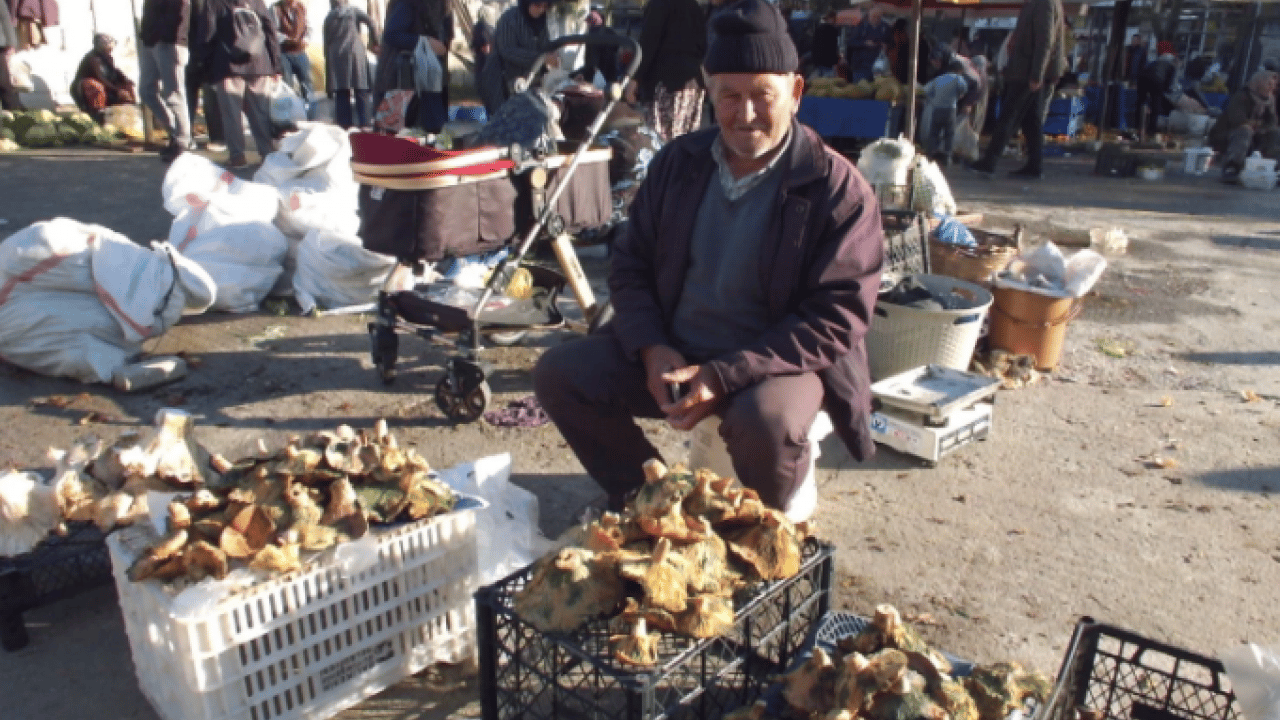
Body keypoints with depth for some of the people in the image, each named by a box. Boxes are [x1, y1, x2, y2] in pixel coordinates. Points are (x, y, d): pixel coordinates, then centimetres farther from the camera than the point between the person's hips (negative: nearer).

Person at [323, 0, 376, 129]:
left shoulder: (329, 17, 13)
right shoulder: (354, 11, 8)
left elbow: (326, 42, 10)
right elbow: (370, 22, -9)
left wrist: (328, 61, 14)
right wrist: (375, 42, -2)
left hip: (336, 57, 2)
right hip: (356, 54, -2)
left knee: (342, 95, 3)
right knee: (361, 94, 0)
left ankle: (344, 126, 0)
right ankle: (364, 125, -6)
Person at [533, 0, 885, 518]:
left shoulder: (837, 188, -12)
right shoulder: (678, 161, 4)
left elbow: (836, 317, -16)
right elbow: (630, 262, 8)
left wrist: (724, 376, -26)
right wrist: (652, 348, -12)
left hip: (777, 362, -4)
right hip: (670, 351, 5)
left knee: (765, 423, -36)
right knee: (558, 374, -10)